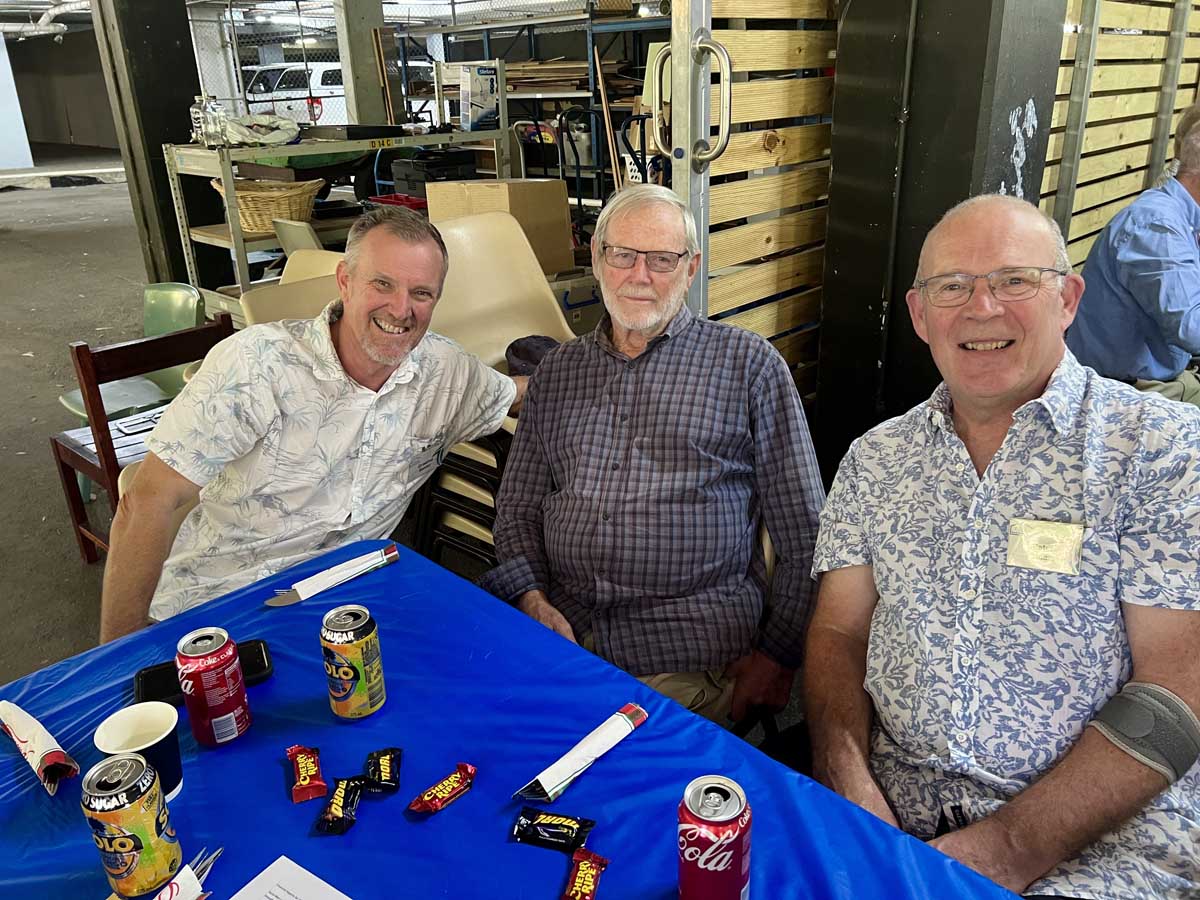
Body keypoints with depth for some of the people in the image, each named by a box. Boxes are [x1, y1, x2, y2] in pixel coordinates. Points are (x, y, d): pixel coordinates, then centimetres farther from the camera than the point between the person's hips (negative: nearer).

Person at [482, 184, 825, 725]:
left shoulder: (748, 363, 4)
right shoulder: (557, 370, 15)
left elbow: (804, 534, 3)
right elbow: (518, 509, 15)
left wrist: (778, 656, -2)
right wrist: (533, 599, -2)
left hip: (689, 660, -2)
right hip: (560, 639, 3)